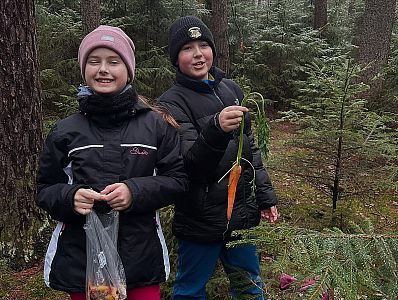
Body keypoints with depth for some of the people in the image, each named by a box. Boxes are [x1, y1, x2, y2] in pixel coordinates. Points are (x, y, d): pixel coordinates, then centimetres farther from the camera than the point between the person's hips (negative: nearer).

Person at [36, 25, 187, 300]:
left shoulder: (157, 125, -3)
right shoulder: (65, 132, 0)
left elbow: (177, 179, -1)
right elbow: (45, 190, 6)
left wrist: (136, 191, -17)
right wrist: (70, 197, -16)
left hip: (142, 255, 0)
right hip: (79, 258, 1)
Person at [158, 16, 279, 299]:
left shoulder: (231, 89, 5)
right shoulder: (172, 103, -12)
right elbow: (190, 164, -23)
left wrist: (265, 195, 13)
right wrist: (215, 130, -41)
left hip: (242, 213, 6)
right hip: (200, 222, -5)